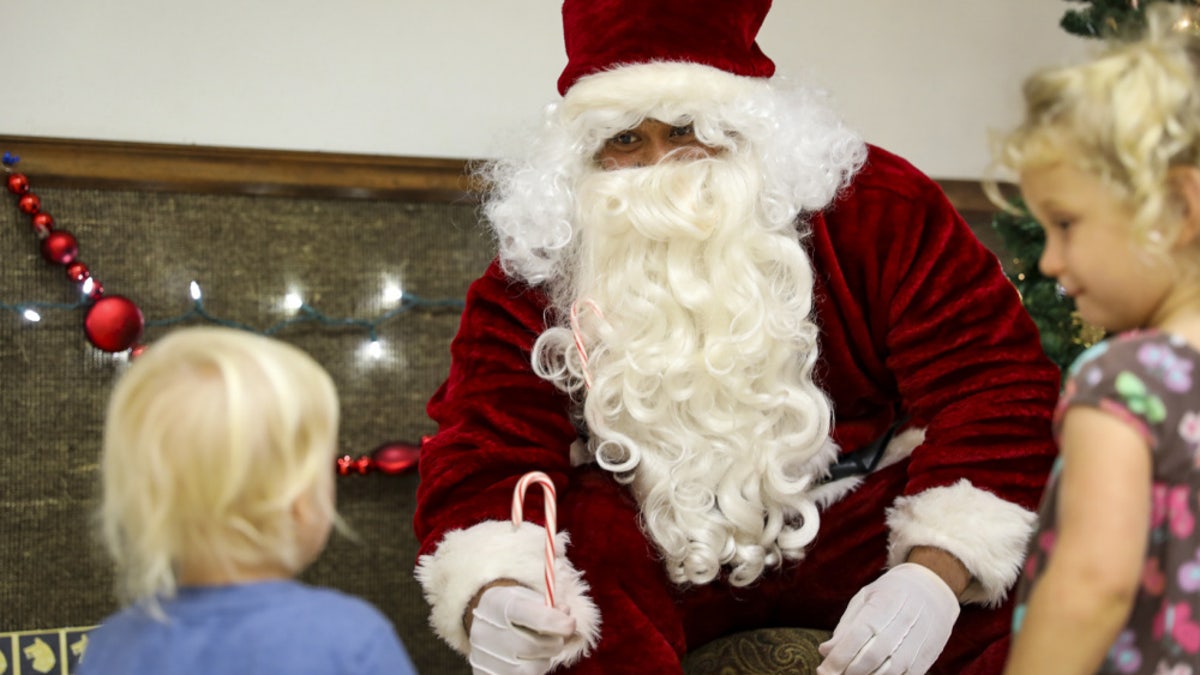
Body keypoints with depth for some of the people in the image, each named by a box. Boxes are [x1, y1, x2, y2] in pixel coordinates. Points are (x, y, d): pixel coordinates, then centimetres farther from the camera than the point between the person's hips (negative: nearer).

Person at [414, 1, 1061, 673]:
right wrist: (490, 599, -39)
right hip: (661, 550, 0)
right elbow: (483, 461, -16)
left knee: (1014, 582, -23)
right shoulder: (537, 272, -12)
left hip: (858, 520, 1)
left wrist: (937, 569, -31)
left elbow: (995, 384, -16)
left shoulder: (877, 211, -14)